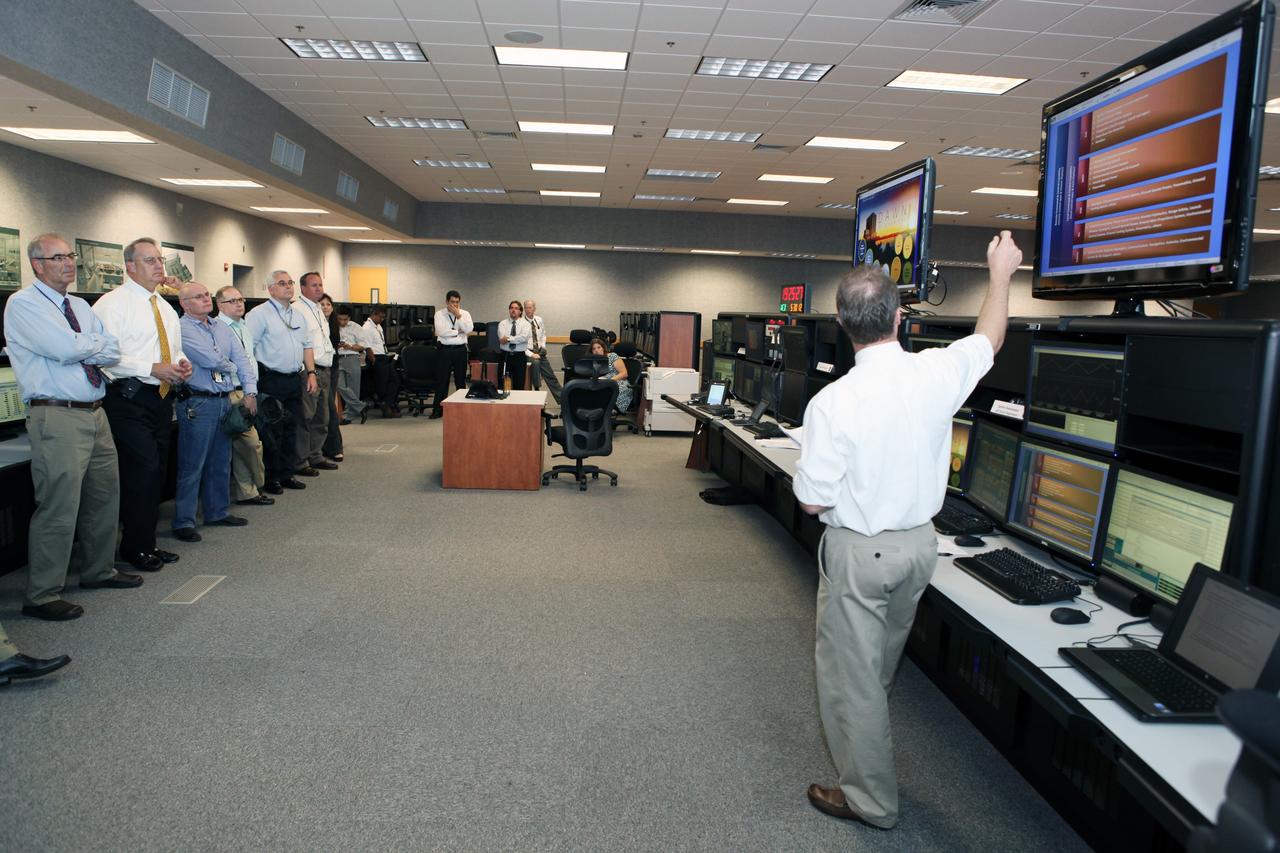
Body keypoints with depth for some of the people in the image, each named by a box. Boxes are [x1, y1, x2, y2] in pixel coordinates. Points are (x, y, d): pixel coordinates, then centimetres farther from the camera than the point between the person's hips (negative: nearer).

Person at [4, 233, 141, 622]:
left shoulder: (81, 306, 16)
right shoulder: (23, 304, -6)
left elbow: (113, 352, 7)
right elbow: (67, 348, -19)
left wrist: (80, 348, -10)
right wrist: (97, 342, -1)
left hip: (96, 413, 8)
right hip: (57, 417, -8)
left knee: (104, 496, 16)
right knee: (59, 507, -7)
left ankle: (97, 571, 34)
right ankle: (42, 596, 5)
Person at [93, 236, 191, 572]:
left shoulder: (166, 308, 19)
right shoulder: (112, 303, -7)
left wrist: (181, 363, 6)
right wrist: (152, 368, -20)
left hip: (162, 397, 8)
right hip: (129, 397, -8)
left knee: (156, 472, 11)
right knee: (143, 469, -11)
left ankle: (147, 543, 23)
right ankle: (137, 548, 3)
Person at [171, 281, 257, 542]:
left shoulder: (222, 329, 14)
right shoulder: (183, 329, -10)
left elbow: (242, 359, 10)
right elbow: (210, 359, -19)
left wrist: (250, 392, 0)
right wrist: (231, 367, 2)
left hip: (225, 401, 7)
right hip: (197, 403, -7)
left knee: (220, 463, 16)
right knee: (192, 466, -2)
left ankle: (218, 511, 28)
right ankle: (183, 521, 7)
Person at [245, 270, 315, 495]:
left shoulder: (298, 314, 15)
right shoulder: (259, 314, -8)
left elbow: (306, 345, 20)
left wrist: (311, 373, 11)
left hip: (294, 380, 7)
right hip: (271, 381, -7)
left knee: (291, 430, 12)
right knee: (272, 431, -2)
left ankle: (287, 474, 22)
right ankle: (270, 479, 7)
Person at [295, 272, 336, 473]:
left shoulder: (319, 310, 21)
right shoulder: (297, 310, -9)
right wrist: (309, 371, -19)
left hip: (324, 370, 9)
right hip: (308, 371, -9)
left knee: (321, 418, 15)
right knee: (305, 417, -5)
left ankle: (315, 456, 26)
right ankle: (301, 462, 2)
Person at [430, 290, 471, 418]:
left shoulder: (465, 314, 6)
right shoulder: (439, 314, 0)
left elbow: (469, 329, -10)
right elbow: (441, 332, -14)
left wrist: (458, 316, -13)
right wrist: (458, 331, -8)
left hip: (460, 350, 2)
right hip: (444, 350, -2)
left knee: (461, 380, 9)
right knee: (442, 380, 1)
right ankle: (438, 410, 8)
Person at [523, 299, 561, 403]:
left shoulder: (539, 320, 7)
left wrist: (543, 346, 4)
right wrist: (531, 354, -19)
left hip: (540, 352, 5)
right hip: (528, 352, -5)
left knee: (551, 376, 4)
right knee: (535, 362, -37)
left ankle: (562, 400, 8)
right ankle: (537, 390, -27)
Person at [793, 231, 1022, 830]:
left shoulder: (833, 402, -25)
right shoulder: (938, 374, -12)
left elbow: (812, 501, -19)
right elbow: (989, 338, 12)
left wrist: (812, 472, 2)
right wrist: (1001, 272, 26)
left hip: (859, 551, -6)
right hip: (918, 543, 6)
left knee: (851, 672, 11)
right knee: (879, 662, 27)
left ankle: (869, 798, 25)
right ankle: (865, 755, 51)